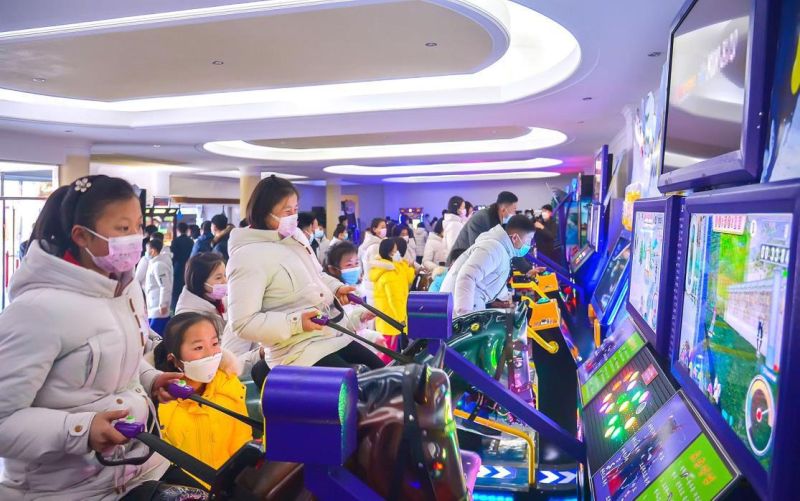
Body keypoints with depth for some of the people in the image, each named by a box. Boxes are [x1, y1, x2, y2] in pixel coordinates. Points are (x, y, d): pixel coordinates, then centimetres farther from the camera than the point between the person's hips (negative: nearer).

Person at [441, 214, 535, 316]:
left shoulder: (502, 248, 15)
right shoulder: (494, 247, -19)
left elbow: (495, 280, 34)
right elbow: (466, 277, -31)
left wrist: (506, 297, 49)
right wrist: (465, 314, -36)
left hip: (471, 306, 11)